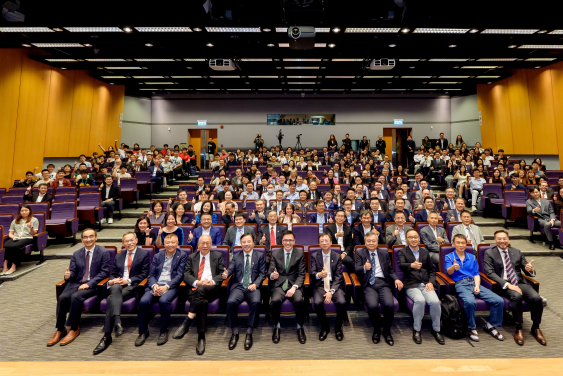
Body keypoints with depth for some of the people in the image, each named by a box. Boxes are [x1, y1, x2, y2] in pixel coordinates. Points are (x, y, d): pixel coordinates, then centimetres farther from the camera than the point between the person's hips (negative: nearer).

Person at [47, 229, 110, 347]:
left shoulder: (103, 252, -2)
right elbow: (73, 271, 12)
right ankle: (60, 330, -8)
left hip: (93, 285, -4)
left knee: (75, 297, -29)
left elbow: (105, 272, -8)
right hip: (76, 283, 5)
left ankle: (74, 329, -12)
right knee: (62, 297, -22)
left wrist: (89, 284, -16)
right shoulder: (76, 254, 14)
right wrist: (68, 275, -14)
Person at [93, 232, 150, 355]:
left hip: (133, 286, -3)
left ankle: (107, 336, -31)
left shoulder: (144, 254, 7)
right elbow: (113, 274, 22)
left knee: (112, 298, -30)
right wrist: (111, 281, -2)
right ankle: (117, 322, -50)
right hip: (117, 284, 3)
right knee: (115, 288, -35)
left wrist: (128, 280, -13)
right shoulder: (118, 256, 24)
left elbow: (144, 274, -1)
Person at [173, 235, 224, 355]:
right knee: (202, 302, -33)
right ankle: (201, 337, -28)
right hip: (194, 289, 1)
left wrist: (212, 282, -13)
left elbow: (222, 273, 8)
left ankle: (186, 324, -33)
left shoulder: (218, 256, 16)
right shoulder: (192, 257, 20)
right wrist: (197, 282, -13)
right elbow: (186, 274, 8)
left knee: (201, 290, -37)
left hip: (211, 289, -1)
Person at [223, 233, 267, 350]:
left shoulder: (260, 255, 13)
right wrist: (226, 274, -20)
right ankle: (234, 333, -8)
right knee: (230, 302, -28)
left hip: (253, 287, -1)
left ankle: (249, 333, -14)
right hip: (238, 286, 2)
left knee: (256, 302, -32)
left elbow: (262, 273, 6)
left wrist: (255, 284, -12)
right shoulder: (236, 256, 18)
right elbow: (231, 269, 5)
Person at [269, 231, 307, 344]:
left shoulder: (300, 253, 8)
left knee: (299, 300, -31)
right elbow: (270, 271, 4)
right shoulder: (275, 253, 11)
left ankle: (300, 328, -3)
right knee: (275, 300, -30)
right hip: (279, 285, 1)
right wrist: (272, 275, -22)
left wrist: (294, 287, -15)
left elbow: (301, 274, 2)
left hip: (294, 284, 0)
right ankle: (277, 327, -2)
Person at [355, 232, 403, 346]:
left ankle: (387, 331, 3)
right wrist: (364, 268, -24)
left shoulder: (384, 253, 19)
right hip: (369, 284, -2)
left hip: (383, 283, 2)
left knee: (389, 304, -26)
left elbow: (390, 270, 20)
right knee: (372, 305, -28)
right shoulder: (360, 253, 11)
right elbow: (357, 270, -1)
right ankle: (377, 330, 4)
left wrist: (396, 279, -1)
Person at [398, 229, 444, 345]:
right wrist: (412, 265, -37)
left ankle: (436, 329, 0)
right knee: (420, 300, -31)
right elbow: (401, 265, -14)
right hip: (411, 285, -3)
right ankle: (416, 330, -10)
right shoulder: (402, 252, 6)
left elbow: (432, 270, 21)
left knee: (435, 301, -24)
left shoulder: (425, 252, 19)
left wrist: (431, 282, 1)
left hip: (426, 284, 3)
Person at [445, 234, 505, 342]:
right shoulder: (449, 257, 5)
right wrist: (453, 267, -37)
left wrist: (477, 286, -4)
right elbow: (449, 272, -12)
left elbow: (476, 274, 15)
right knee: (470, 302, -34)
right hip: (460, 284, -5)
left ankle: (491, 325, 9)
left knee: (499, 301, -14)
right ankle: (472, 328, -9)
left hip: (474, 283, 5)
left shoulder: (472, 257, 20)